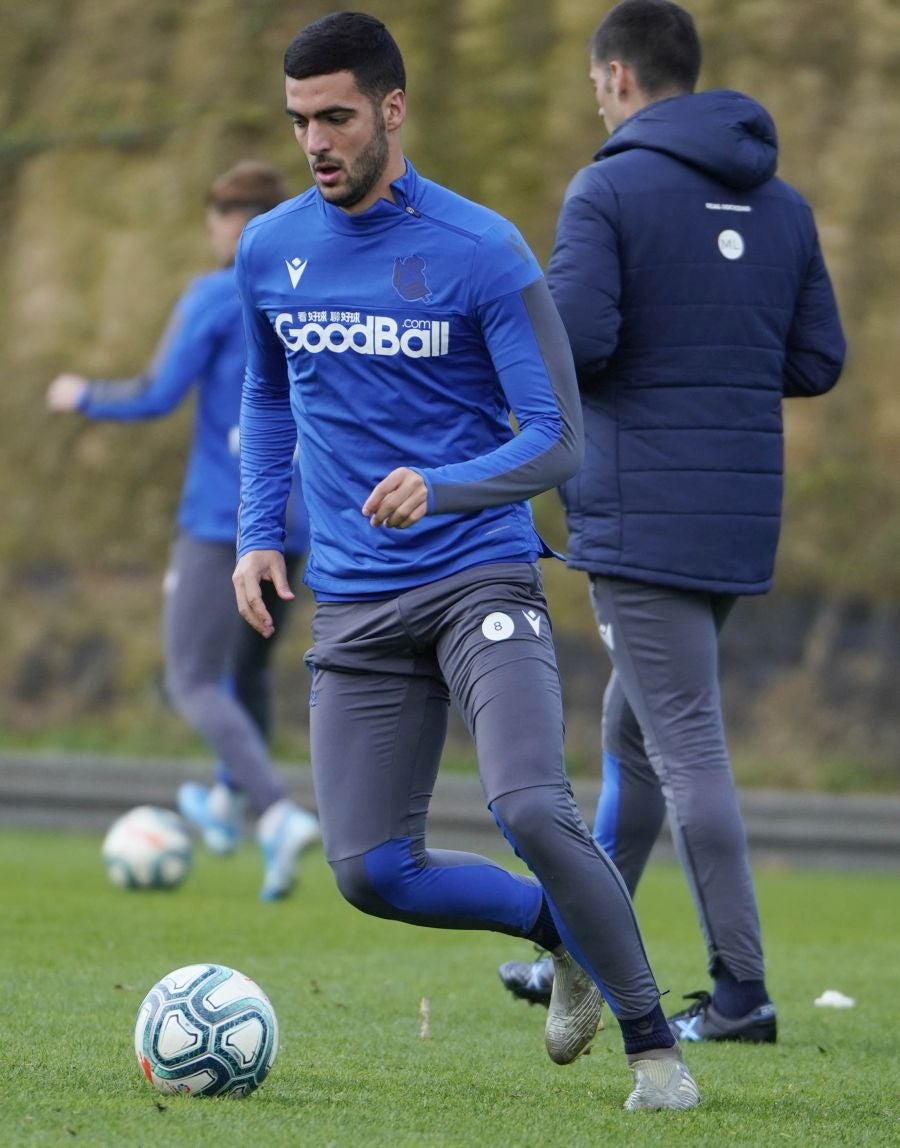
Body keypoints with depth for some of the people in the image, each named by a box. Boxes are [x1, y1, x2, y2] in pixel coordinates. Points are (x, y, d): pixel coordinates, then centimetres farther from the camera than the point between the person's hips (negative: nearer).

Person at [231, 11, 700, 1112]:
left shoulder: (482, 251, -9)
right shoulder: (269, 249, 6)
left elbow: (557, 439, -11)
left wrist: (439, 488, -28)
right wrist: (258, 533, 12)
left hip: (481, 578, -5)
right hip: (355, 605, 5)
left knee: (532, 811, -25)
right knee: (371, 873, -2)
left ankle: (654, 1047, -10)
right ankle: (562, 934, 24)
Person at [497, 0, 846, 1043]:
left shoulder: (609, 191, -9)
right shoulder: (782, 205, 11)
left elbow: (575, 336, -19)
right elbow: (817, 362, 10)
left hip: (641, 516, -7)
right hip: (741, 520, 7)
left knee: (686, 741, -6)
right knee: (635, 730, 19)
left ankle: (741, 988, -7)